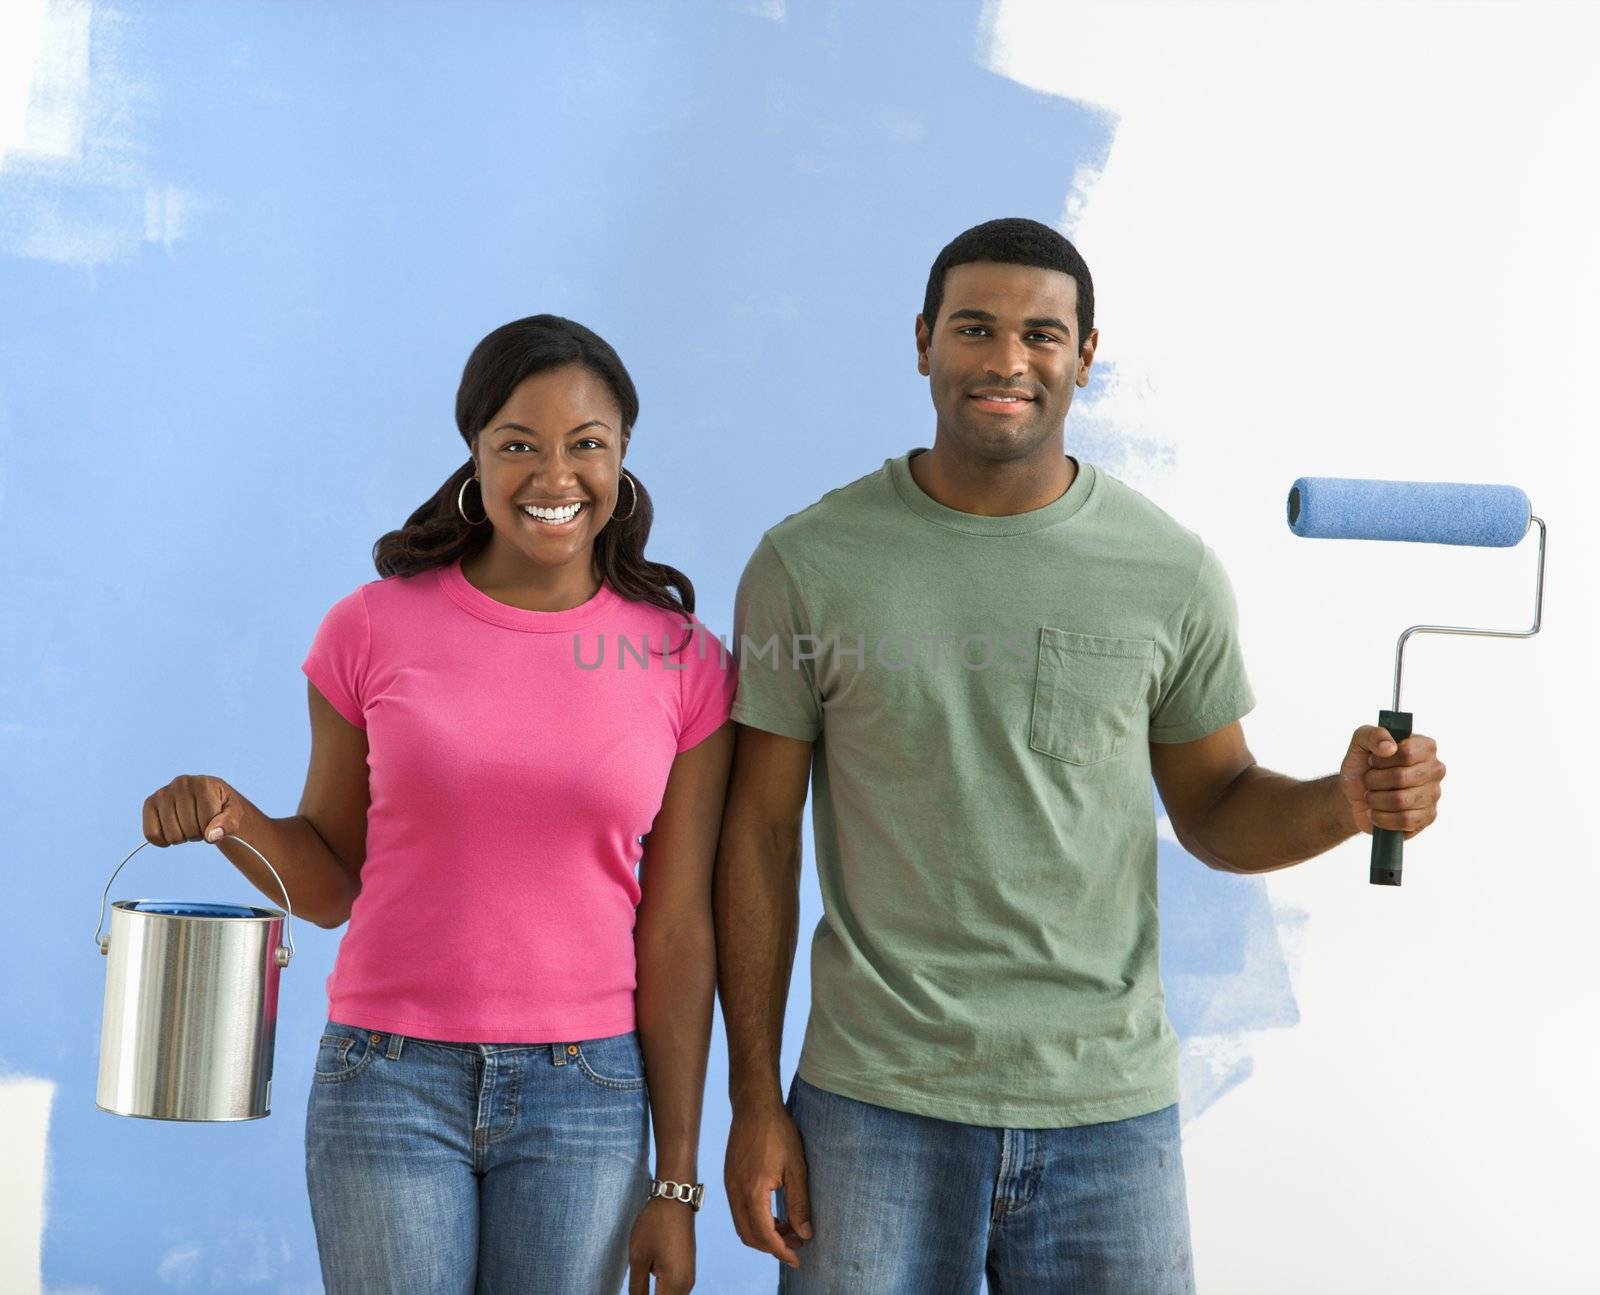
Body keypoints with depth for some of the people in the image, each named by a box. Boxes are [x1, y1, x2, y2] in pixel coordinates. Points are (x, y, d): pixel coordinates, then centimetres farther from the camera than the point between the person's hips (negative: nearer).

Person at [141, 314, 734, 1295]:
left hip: (584, 1095, 0)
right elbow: (331, 883, 6)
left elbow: (676, 934, -1)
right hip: (391, 1079, 0)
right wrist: (233, 820, -15)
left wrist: (675, 1183, -1)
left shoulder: (682, 663, -2)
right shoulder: (374, 630, -2)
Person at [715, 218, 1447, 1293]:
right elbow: (760, 831, 1)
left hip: (1108, 1109, 1)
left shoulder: (1172, 573, 0)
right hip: (876, 1103, -1)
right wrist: (755, 1100, -1)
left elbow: (1215, 809, 10)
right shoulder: (808, 562, -2)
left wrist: (1344, 802, -12)